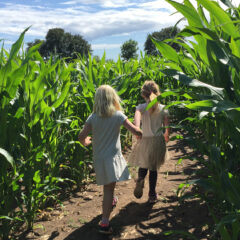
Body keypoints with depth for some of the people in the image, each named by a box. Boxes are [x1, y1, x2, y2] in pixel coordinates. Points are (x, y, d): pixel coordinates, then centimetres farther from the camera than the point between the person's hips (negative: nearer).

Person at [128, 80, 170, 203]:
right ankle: (152, 195, 21)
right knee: (154, 168, 15)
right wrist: (166, 136, 20)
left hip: (145, 141, -1)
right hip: (158, 141, 1)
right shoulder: (163, 109, -1)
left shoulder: (141, 107, -6)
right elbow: (167, 126, 1)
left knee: (143, 165, 20)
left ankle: (140, 179, -13)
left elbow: (137, 115, -29)